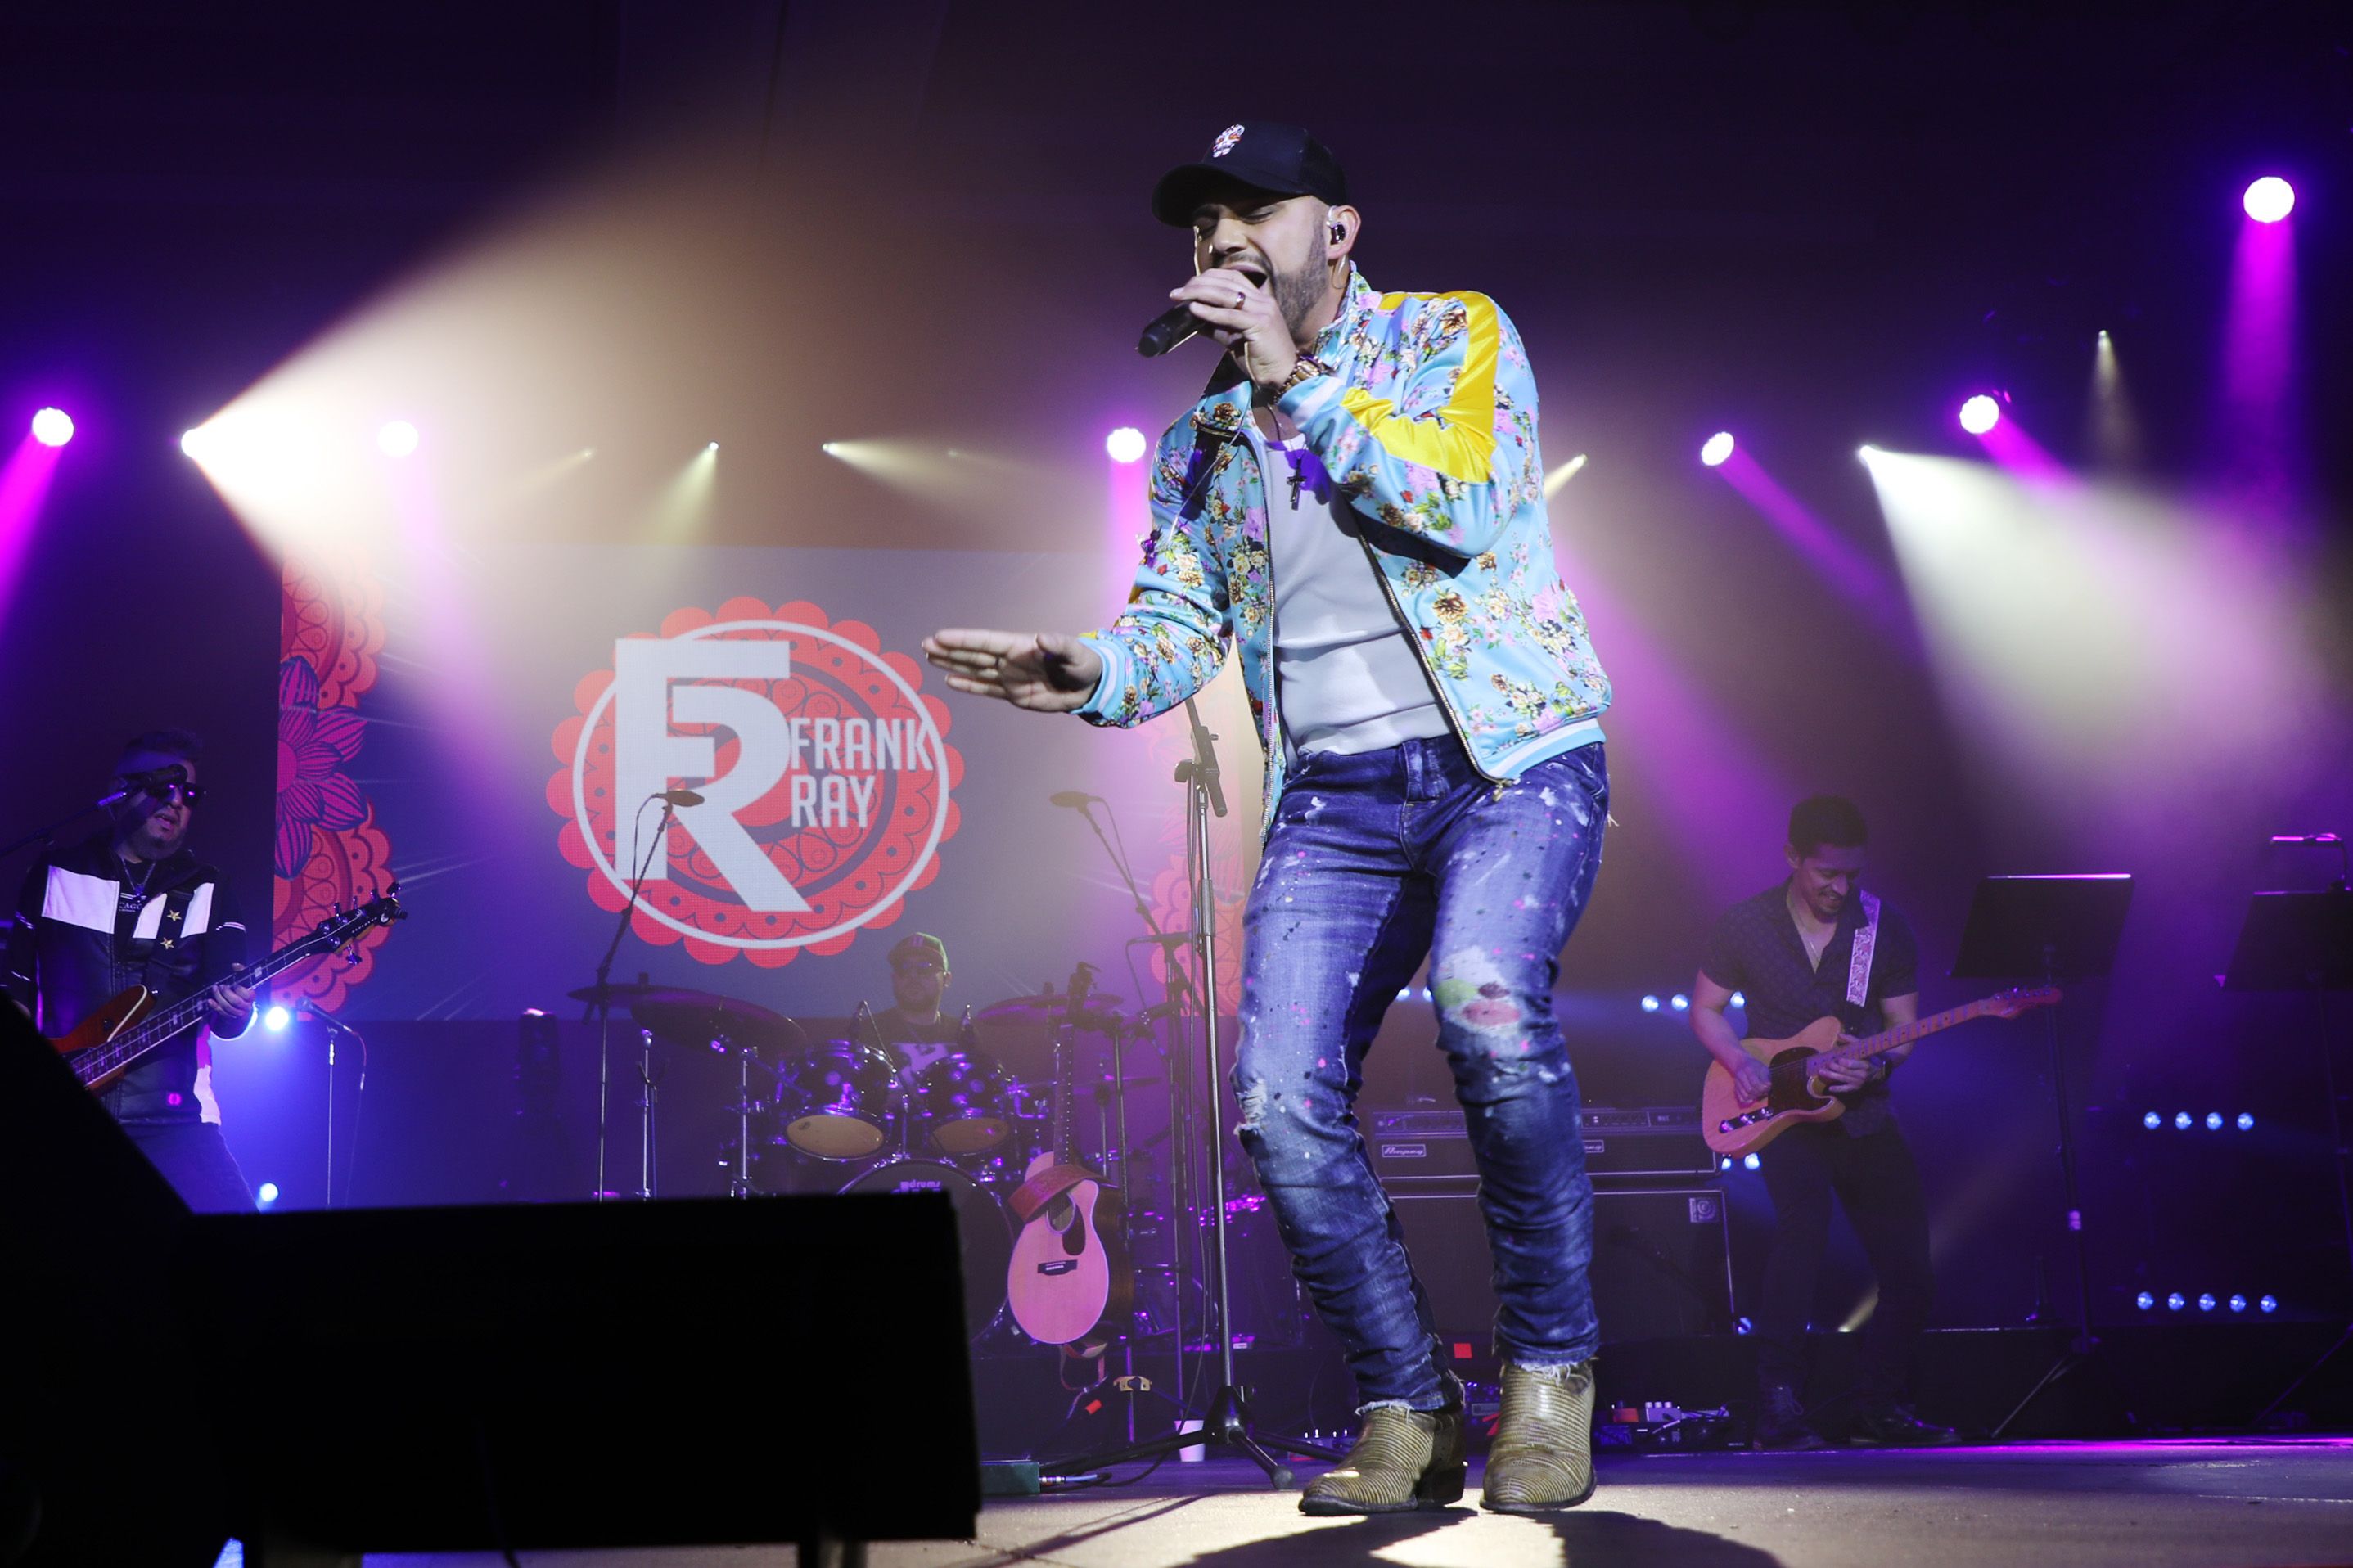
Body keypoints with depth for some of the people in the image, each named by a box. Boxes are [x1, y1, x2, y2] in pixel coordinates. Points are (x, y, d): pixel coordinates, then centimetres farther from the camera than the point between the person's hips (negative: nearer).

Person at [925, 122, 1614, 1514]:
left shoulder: (1454, 334, 4)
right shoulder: (1202, 437, 17)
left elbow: (1468, 507, -14)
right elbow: (1175, 629, 9)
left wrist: (1297, 380, -13)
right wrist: (1090, 674, -14)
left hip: (1512, 760, -4)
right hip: (1334, 800, 4)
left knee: (1486, 1002, -32)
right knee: (1280, 1103, -14)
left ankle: (1550, 1371, -12)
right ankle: (1409, 1414, 4)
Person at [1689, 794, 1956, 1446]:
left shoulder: (1886, 929, 2)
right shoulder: (1744, 924, -2)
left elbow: (1904, 1028, 6)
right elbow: (1705, 1010, 7)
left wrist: (1876, 1064, -16)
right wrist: (1739, 1064, -11)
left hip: (1865, 1115, 3)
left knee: (1909, 1268, -2)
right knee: (1804, 1224, -27)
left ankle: (1876, 1407, 17)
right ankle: (1780, 1405, -20)